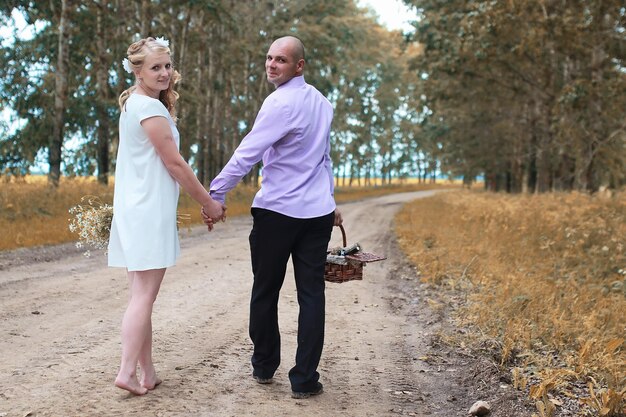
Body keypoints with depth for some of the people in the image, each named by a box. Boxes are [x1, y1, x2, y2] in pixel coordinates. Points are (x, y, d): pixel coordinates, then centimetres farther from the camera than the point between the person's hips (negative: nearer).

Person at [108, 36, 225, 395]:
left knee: (142, 294, 9)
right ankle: (128, 371, -5)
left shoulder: (134, 103, 17)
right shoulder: (150, 108, -12)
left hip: (135, 210, 10)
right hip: (149, 212, -10)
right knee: (145, 295, -6)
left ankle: (147, 372, 14)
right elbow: (174, 164, -12)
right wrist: (208, 202, -6)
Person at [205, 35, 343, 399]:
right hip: (318, 212, 6)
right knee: (311, 294, 5)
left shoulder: (280, 103, -13)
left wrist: (216, 195, -10)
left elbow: (247, 155, -16)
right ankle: (305, 380, 8)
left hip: (276, 212, -6)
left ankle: (264, 367, 25)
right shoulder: (321, 102, 12)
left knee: (266, 291, 11)